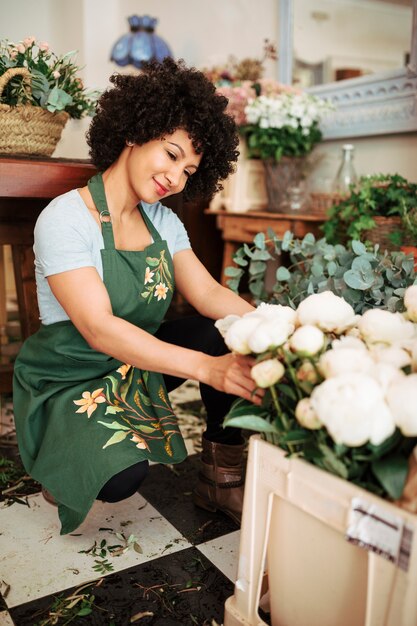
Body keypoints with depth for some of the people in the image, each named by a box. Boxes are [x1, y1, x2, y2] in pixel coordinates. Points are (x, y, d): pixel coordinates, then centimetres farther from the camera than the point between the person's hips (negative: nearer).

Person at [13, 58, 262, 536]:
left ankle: (220, 478, -2)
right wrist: (205, 367, -42)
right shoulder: (65, 218, -21)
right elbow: (99, 328, -32)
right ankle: (66, 457, 6)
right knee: (120, 478, -31)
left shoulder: (162, 221, 2)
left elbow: (208, 293, -6)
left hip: (137, 363, 7)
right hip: (68, 378, -6)